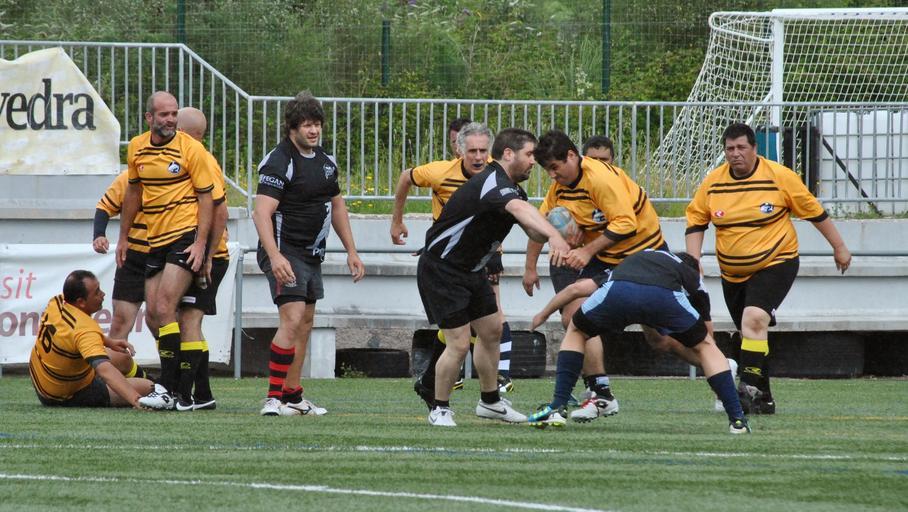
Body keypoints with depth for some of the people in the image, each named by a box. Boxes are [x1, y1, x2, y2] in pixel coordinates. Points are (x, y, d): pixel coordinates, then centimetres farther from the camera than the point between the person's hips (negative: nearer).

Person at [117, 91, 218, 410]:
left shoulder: (191, 149, -9)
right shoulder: (136, 148, 8)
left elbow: (206, 197, -7)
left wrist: (200, 243, -15)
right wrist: (123, 237, 24)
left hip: (185, 237, -6)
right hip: (155, 240, 6)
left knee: (163, 308, -16)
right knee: (152, 316, 4)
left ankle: (168, 389, -15)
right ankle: (181, 383, 19)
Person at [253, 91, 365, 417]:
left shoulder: (325, 161, 11)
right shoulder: (279, 162, -16)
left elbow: (337, 205, 24)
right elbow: (262, 212, -24)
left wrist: (351, 251, 22)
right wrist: (274, 256, -35)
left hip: (312, 253, 9)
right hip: (284, 252, -9)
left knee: (305, 322, 12)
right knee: (292, 318, -19)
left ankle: (293, 396, 20)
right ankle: (274, 399, -20)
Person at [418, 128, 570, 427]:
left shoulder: (511, 189, 7)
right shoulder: (493, 183, -26)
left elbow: (533, 229, 3)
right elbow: (521, 210, -46)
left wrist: (555, 236, -21)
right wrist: (553, 235, -63)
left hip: (470, 271, 10)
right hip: (440, 270, -10)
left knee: (491, 331, 16)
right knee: (459, 343, -11)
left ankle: (490, 402, 31)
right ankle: (440, 410, 5)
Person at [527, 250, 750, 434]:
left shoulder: (636, 258, 45)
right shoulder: (693, 277, 39)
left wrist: (544, 314, 55)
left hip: (616, 293, 1)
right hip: (665, 297, -1)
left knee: (576, 332, 31)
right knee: (705, 345, 26)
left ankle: (556, 408, 20)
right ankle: (737, 419, 17)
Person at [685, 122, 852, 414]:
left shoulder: (780, 177, -11)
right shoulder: (713, 182, -2)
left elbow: (814, 212, 0)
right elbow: (696, 222, 9)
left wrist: (839, 247, 6)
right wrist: (693, 263, -3)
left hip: (776, 264, -5)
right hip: (732, 273, 5)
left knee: (754, 320, -25)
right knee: (751, 333, 10)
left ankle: (749, 388, -29)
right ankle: (763, 399, 22)